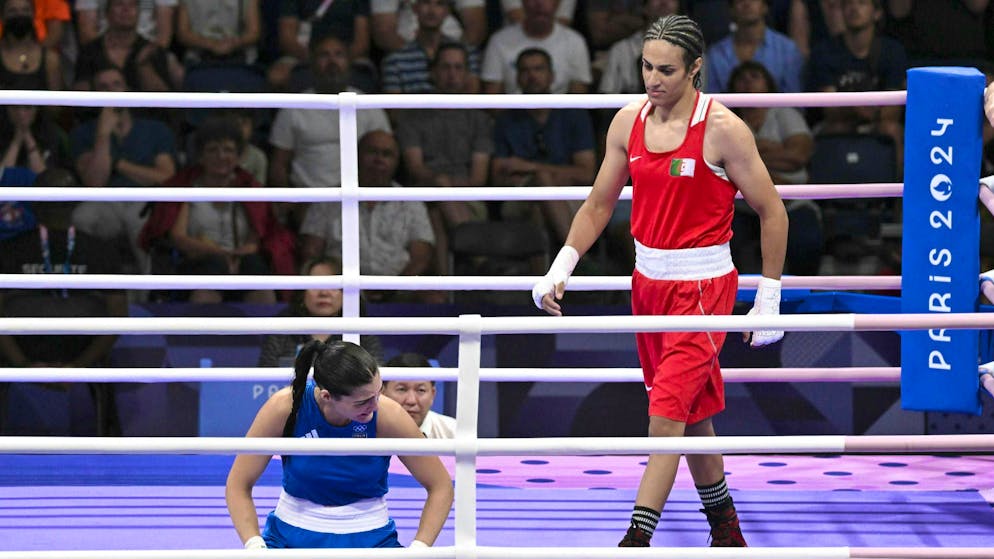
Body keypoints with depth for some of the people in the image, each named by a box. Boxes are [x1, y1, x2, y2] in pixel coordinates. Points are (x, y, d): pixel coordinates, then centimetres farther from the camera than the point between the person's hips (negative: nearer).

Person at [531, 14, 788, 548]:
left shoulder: (722, 129, -13)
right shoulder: (629, 122, 3)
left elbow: (772, 212, -7)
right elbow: (598, 205, 12)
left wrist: (768, 301, -8)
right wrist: (561, 268, 0)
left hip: (703, 285, -6)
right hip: (648, 281, 6)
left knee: (667, 414, -14)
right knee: (692, 411, 16)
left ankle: (637, 539, -15)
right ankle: (724, 522, 31)